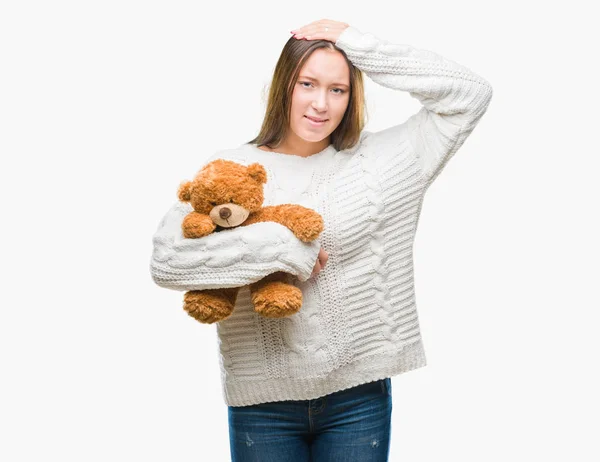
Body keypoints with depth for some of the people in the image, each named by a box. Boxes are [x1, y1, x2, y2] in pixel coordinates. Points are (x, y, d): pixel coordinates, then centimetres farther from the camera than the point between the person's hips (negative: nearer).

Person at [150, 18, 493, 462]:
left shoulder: (381, 160, 3)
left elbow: (471, 94, -2)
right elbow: (167, 260, -15)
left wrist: (359, 44, -5)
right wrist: (285, 249, -16)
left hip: (358, 396, 1)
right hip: (263, 399, -1)